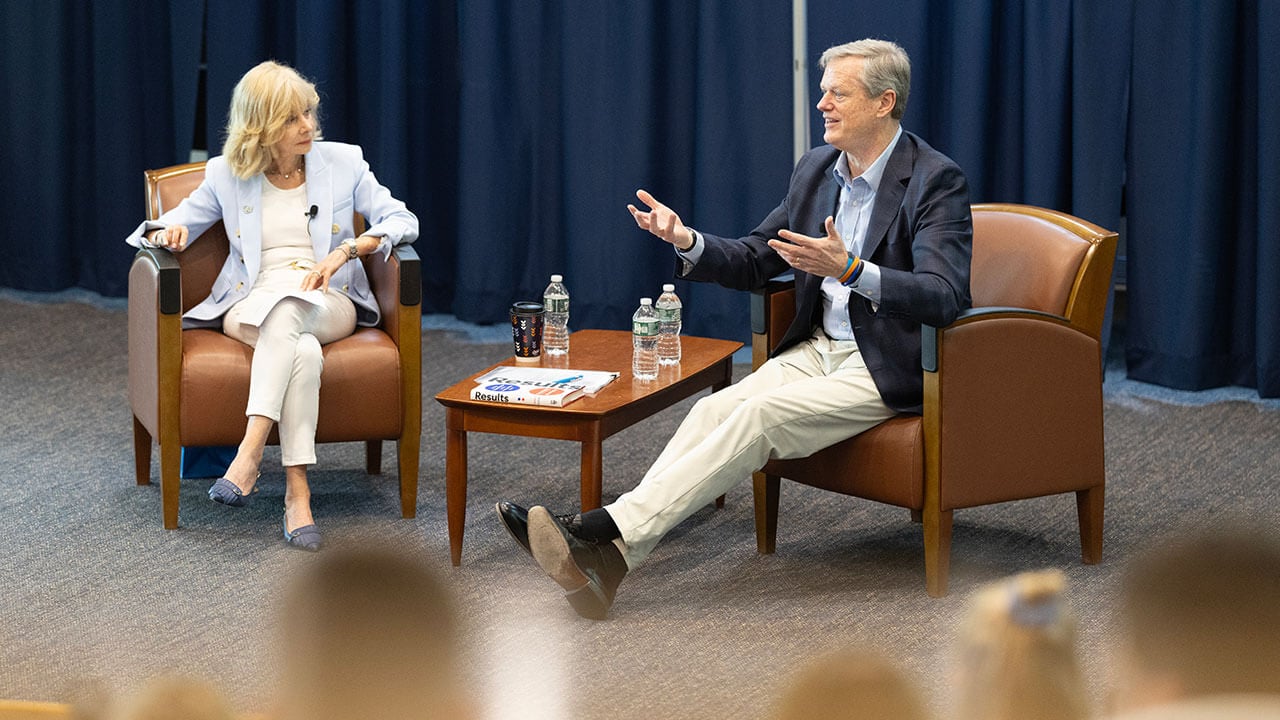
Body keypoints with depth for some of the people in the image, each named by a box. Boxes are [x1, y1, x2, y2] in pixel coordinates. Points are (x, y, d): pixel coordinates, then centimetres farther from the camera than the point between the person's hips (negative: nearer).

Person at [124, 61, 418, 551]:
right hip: (251, 305, 0)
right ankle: (297, 492, -46)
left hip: (326, 304, 0)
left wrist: (345, 250, -13)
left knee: (287, 308, -40)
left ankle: (250, 453, -51)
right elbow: (168, 227, 17)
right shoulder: (228, 175, 10)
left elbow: (401, 221, 3)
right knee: (301, 350, -38)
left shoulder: (343, 163, 9)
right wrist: (168, 232, -9)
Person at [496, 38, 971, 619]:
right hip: (819, 348, 7)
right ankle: (607, 557, -33)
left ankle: (610, 534, -36)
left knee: (760, 414, -28)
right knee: (715, 409, -19)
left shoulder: (936, 180, -14)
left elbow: (944, 296, -26)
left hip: (889, 369, -7)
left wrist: (849, 269, -39)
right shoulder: (817, 168, 10)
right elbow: (754, 261, 16)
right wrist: (689, 243, -5)